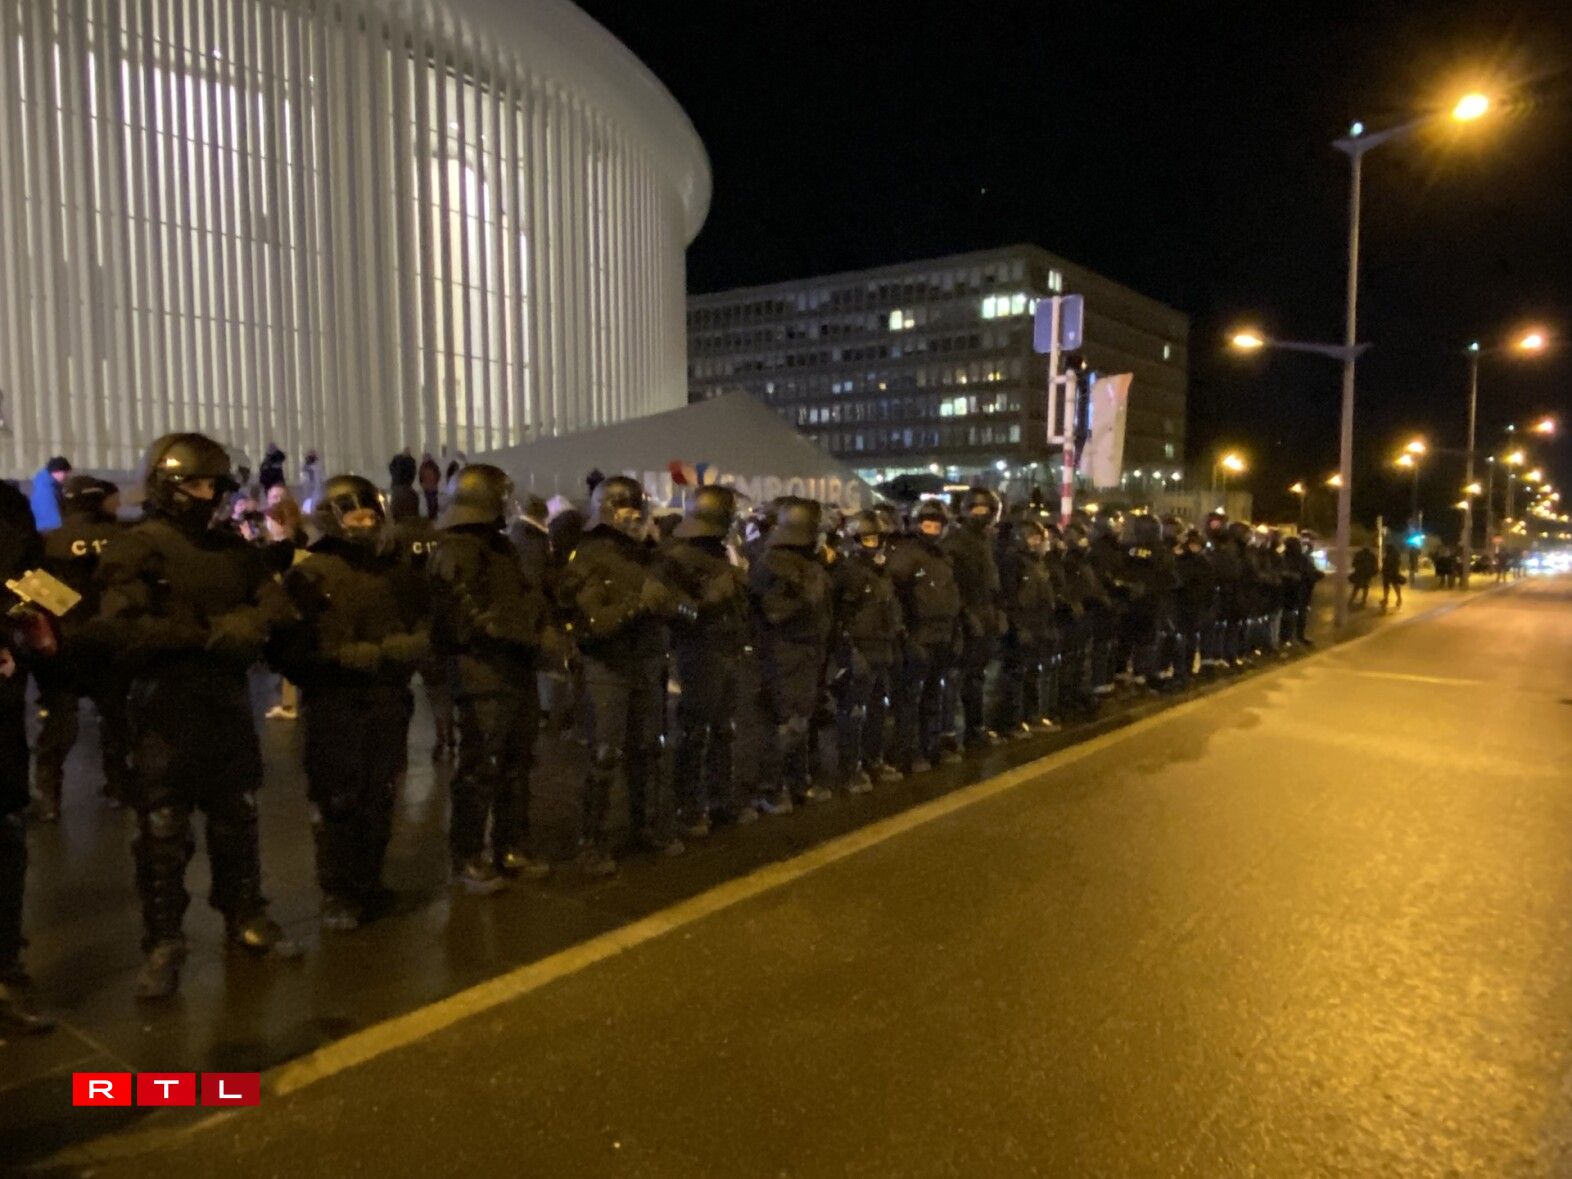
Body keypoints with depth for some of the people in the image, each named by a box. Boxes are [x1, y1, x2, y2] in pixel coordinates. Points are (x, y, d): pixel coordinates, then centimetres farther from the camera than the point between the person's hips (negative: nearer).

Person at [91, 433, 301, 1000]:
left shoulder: (232, 548, 10)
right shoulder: (134, 549, -8)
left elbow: (277, 606, 3)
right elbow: (123, 630, -20)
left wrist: (246, 626, -18)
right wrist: (206, 632, -19)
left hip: (228, 707, 5)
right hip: (165, 714, -5)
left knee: (237, 823, 16)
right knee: (162, 836, 5)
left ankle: (246, 917, 30)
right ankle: (163, 943, 17)